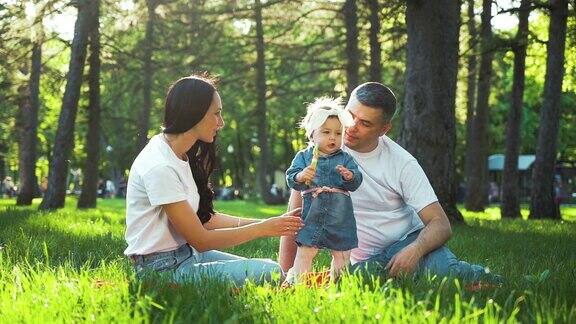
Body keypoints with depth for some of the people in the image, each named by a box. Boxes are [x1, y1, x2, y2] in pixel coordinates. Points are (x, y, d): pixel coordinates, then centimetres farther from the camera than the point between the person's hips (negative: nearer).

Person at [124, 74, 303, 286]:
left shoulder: (180, 156, 9)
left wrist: (267, 222, 0)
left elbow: (204, 218, 7)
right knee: (268, 272, -18)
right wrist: (263, 229, -11)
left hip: (185, 254, 10)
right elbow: (201, 240, -17)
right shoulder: (159, 167, -22)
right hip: (163, 269, -10)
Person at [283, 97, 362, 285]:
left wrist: (350, 176, -23)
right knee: (304, 253, -4)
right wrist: (300, 177, -25)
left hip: (340, 218, 2)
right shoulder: (303, 156, 5)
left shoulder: (345, 159, 8)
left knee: (342, 255, 9)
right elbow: (290, 178, -4)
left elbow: (356, 183, -1)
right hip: (312, 216, -2)